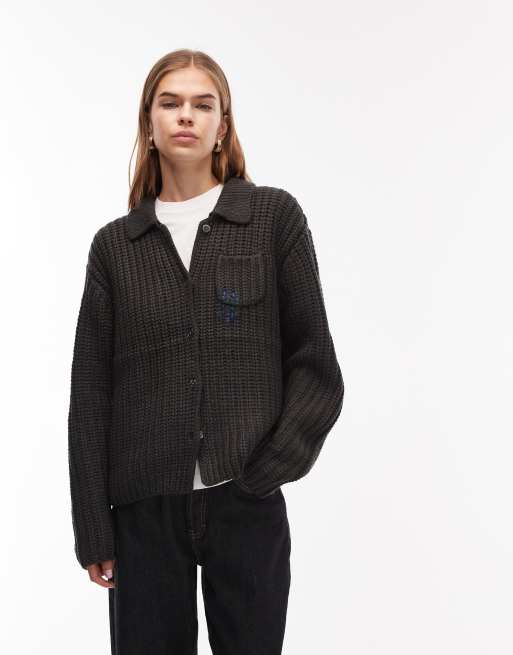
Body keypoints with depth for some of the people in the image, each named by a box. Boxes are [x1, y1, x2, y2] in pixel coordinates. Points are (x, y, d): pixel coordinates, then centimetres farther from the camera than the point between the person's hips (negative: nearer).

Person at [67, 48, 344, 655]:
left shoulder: (274, 215, 1)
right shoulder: (115, 244, 6)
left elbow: (315, 363, 0)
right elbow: (90, 391, 5)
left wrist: (270, 470, -8)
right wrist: (92, 526, 2)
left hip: (248, 504, -1)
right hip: (144, 507, 2)